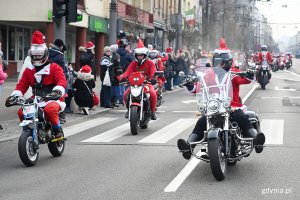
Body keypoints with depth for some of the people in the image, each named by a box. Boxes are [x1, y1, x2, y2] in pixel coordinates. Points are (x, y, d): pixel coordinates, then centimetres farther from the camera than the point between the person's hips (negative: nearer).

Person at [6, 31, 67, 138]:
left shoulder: (54, 68, -1)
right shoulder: (28, 70, 15)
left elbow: (62, 81, -16)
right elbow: (22, 84, 10)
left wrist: (57, 91, -37)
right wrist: (15, 95, -9)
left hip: (52, 99, -5)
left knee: (50, 109, -38)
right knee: (21, 112, -17)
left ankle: (58, 130, -16)